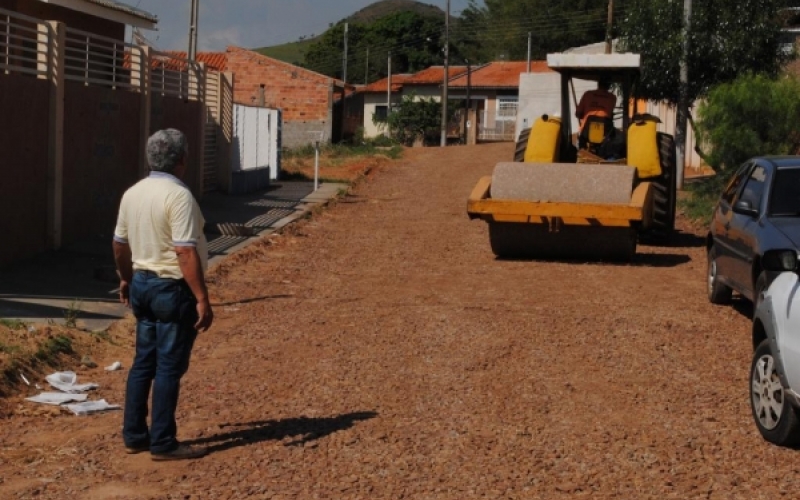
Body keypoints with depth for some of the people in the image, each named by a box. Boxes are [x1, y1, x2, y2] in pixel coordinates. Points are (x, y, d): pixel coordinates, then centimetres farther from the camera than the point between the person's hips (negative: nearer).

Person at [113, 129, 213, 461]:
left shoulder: (132, 193, 6)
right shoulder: (178, 196, -19)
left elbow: (119, 243, 16)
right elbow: (186, 252, -24)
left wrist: (126, 278, 31)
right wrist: (202, 299, -22)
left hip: (142, 284, 8)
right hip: (173, 288, -8)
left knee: (144, 362, 15)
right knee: (169, 367, -1)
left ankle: (134, 436, 21)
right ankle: (163, 443, 5)